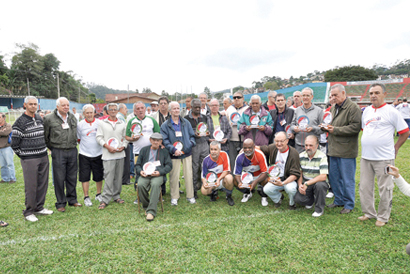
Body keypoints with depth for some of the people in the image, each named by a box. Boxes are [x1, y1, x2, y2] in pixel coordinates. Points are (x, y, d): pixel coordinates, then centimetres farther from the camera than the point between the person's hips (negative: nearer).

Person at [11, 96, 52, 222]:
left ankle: (39, 208, 26)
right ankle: (28, 212, 14)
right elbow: (14, 143, -9)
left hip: (43, 157, 6)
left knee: (43, 184, 11)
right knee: (31, 186, -1)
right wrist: (22, 156, -4)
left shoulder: (40, 118, 10)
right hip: (29, 159, -6)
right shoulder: (20, 122, -9)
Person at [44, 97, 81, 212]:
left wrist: (74, 145, 14)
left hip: (72, 151, 4)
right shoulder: (49, 118, -5)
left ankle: (72, 199, 26)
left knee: (72, 177, 12)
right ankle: (60, 203, 15)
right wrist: (52, 148, 3)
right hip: (58, 152, -4)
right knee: (59, 178, 2)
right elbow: (45, 136, 1)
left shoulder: (73, 117, 10)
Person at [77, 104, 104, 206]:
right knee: (85, 177, 2)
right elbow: (78, 139, 10)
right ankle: (86, 197, 16)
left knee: (99, 176, 10)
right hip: (84, 154, 0)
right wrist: (86, 144, 1)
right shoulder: (80, 124, 1)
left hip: (98, 154, 0)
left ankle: (98, 194, 28)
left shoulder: (100, 123, -1)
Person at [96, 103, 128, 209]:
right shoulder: (102, 123, 4)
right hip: (108, 155, -3)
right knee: (109, 177, -6)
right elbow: (98, 137, 1)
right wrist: (107, 146, -11)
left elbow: (125, 137, 13)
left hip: (120, 154, 3)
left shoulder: (122, 124, 11)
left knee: (118, 177, 9)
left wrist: (123, 146, -5)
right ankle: (105, 199, 3)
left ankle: (116, 196, 23)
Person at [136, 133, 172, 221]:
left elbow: (169, 165, 9)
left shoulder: (164, 151, 17)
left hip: (157, 174, -1)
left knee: (155, 184, -36)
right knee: (140, 185, -32)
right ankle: (146, 207, -9)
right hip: (145, 174, 2)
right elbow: (137, 165, 19)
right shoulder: (144, 150, 21)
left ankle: (151, 211, -33)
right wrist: (140, 171, -5)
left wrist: (160, 172, -9)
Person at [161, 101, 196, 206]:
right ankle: (174, 197, 20)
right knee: (174, 176, 3)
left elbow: (192, 135, 14)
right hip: (174, 154, -2)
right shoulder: (165, 125, 1)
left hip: (187, 152, 2)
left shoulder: (186, 122, 10)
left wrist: (191, 143, -6)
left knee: (189, 174, 6)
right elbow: (165, 140, -5)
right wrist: (173, 149, -17)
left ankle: (190, 196, 20)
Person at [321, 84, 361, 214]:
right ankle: (339, 200, 31)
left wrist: (335, 130, -20)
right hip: (333, 148, 8)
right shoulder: (334, 108, 15)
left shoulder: (353, 108, -11)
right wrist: (327, 127, 4)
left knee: (347, 179, 3)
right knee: (333, 177, 15)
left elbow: (355, 127, -19)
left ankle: (349, 204, 19)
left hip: (346, 150, -8)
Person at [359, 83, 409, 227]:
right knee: (365, 187, 11)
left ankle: (383, 216, 19)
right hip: (366, 157, 6)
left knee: (385, 188, 5)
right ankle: (369, 212, 26)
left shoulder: (391, 111, -6)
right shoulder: (366, 111, 10)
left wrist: (395, 147, 0)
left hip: (384, 157, -5)